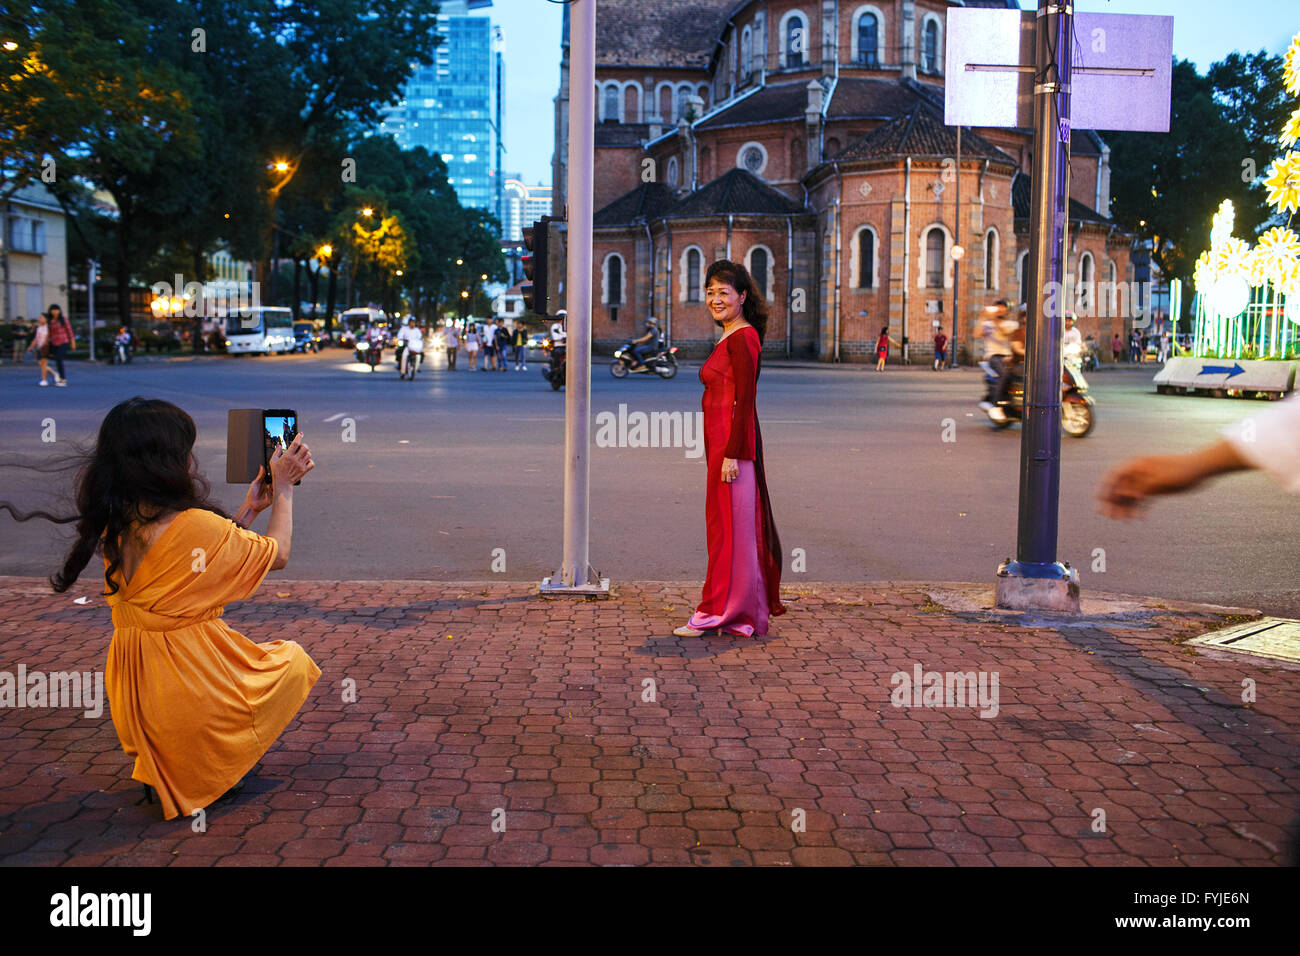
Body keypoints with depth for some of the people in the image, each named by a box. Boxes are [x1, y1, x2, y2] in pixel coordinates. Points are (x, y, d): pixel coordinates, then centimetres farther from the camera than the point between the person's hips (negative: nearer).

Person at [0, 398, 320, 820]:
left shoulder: (115, 528, 0)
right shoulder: (194, 524, -21)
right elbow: (277, 555, -4)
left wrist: (248, 510, 19)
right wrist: (283, 490, 7)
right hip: (192, 690, -6)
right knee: (292, 659, 21)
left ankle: (158, 767, 20)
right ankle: (204, 770, 8)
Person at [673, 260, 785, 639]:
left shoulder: (742, 337, -12)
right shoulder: (730, 338, 18)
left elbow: (745, 401, -18)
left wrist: (732, 454, -21)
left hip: (732, 442, -10)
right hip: (721, 443, 10)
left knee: (728, 526, -4)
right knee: (735, 526, 12)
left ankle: (719, 612, 3)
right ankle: (746, 613, 20)